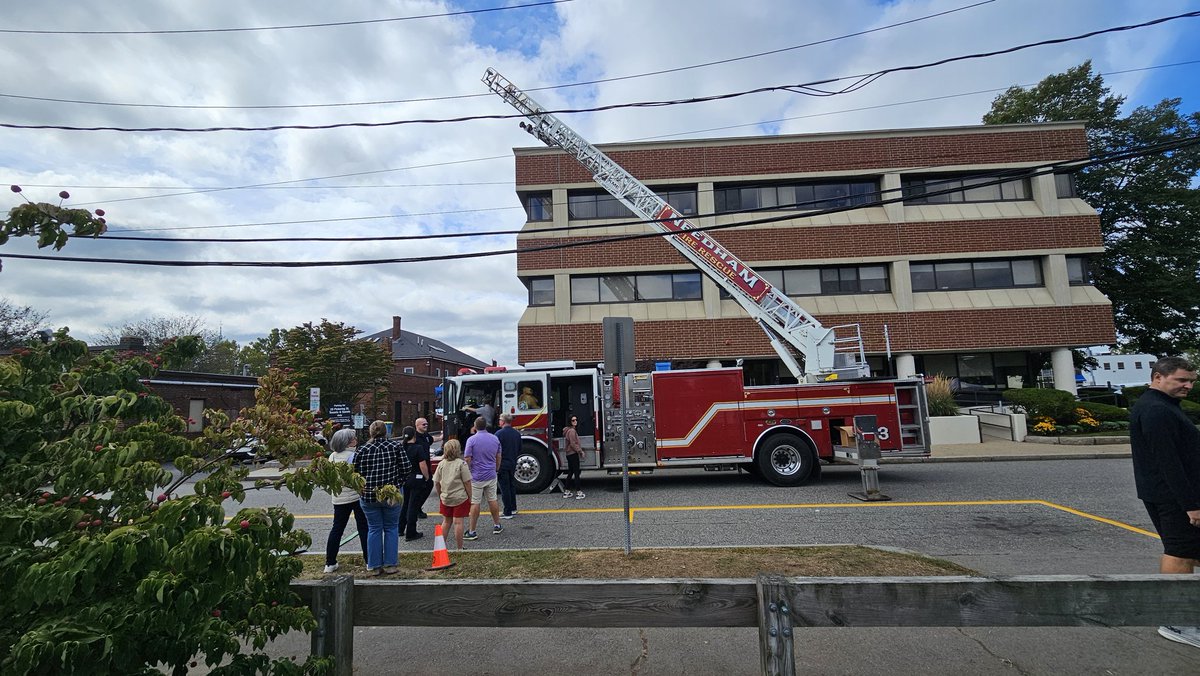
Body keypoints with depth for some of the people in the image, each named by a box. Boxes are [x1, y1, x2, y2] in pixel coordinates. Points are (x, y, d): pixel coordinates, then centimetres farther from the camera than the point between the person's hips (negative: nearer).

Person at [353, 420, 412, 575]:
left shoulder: (362, 450, -1)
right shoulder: (395, 447, -4)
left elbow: (356, 472, 0)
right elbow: (406, 469, -7)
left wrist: (364, 487, 15)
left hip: (368, 496, 1)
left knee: (374, 529, 12)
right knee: (391, 529, 11)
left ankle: (374, 566, 17)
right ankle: (390, 565, 13)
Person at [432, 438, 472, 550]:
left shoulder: (441, 464, 1)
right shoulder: (461, 463, -12)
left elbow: (436, 482, 5)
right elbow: (467, 482, -11)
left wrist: (440, 495, 18)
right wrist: (470, 498, -2)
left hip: (445, 498, 4)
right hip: (460, 498, -4)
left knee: (446, 521, 18)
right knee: (458, 522, 1)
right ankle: (459, 548, 8)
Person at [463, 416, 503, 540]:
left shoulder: (472, 440, -13)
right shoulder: (495, 439, 2)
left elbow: (467, 460, -12)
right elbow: (498, 458, 10)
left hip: (476, 477, -4)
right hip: (491, 476, 4)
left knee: (475, 504, 1)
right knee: (492, 500, 15)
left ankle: (472, 532, 7)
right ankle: (497, 526, 24)